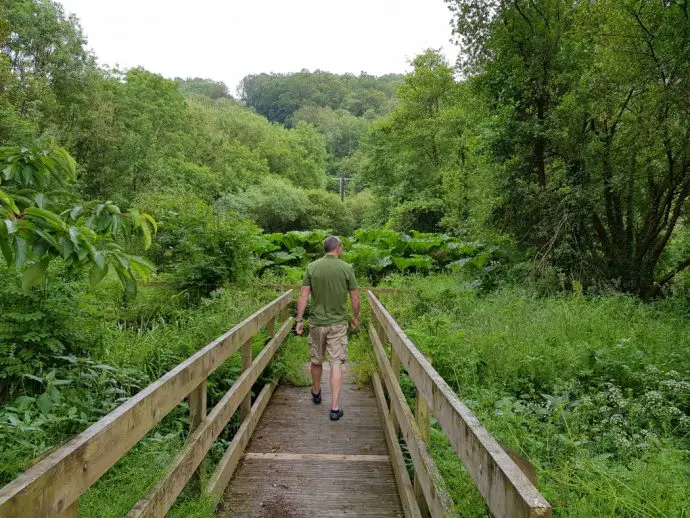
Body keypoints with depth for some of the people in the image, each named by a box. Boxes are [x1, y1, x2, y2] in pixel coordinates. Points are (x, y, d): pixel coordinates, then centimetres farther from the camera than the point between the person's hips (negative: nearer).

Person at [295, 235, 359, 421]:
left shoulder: (312, 267, -3)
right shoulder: (346, 268, -6)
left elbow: (303, 296, -5)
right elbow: (355, 298, -2)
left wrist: (299, 320, 1)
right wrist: (356, 317, 13)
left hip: (317, 322, 2)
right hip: (338, 323, -2)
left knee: (316, 360, 19)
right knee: (336, 363, 1)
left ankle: (316, 393, 41)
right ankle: (334, 408, -1)